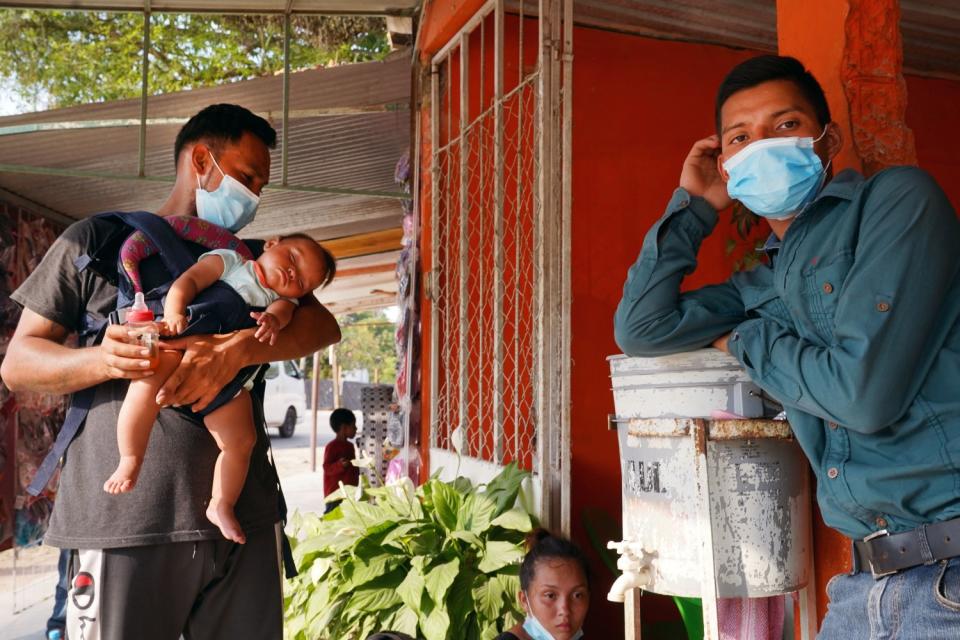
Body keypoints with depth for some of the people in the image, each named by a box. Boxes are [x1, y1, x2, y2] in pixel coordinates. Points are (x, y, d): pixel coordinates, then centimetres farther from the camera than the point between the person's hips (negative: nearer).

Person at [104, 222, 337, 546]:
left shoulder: (282, 301, 19)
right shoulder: (228, 261, 10)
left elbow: (284, 308, -4)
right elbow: (188, 280, -3)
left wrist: (274, 320, -29)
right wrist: (174, 311, -22)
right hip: (181, 345, -4)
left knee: (242, 440, -2)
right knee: (150, 378, -33)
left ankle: (221, 506, 17)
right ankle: (130, 461, -17)